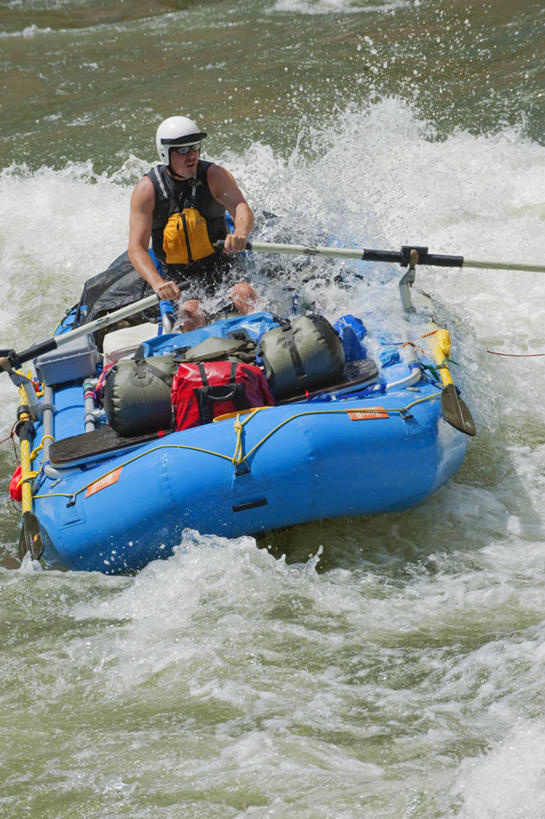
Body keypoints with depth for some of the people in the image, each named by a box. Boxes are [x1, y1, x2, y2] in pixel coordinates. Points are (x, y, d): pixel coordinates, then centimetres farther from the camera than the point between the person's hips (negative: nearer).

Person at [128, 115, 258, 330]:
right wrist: (158, 284, -36)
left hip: (219, 264, 1)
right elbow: (136, 248, -16)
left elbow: (242, 209, -23)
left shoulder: (214, 176, -7)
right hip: (177, 276, -1)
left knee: (243, 293, -29)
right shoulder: (147, 190, -9)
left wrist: (240, 234, -50)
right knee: (191, 311, -30)